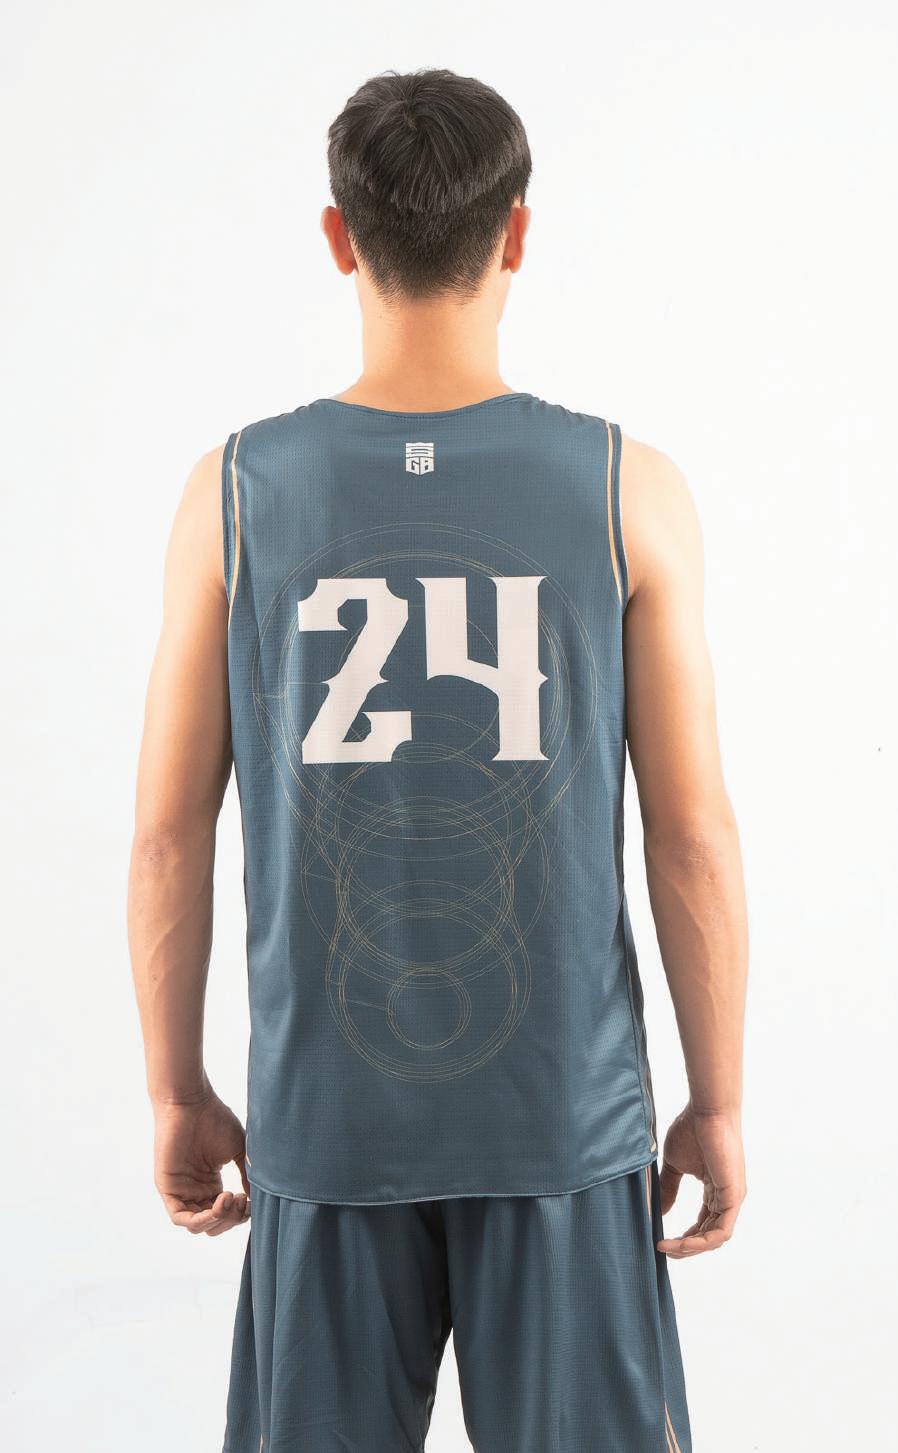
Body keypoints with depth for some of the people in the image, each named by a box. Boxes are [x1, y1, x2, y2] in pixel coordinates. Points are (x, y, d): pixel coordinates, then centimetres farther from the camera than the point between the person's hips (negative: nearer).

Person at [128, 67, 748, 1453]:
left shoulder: (237, 492, -5)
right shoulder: (628, 488, -8)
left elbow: (169, 836, -2)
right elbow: (693, 836, -6)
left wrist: (179, 1096, 10)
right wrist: (718, 1106, 5)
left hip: (326, 1115, 1)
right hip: (566, 1115, -1)